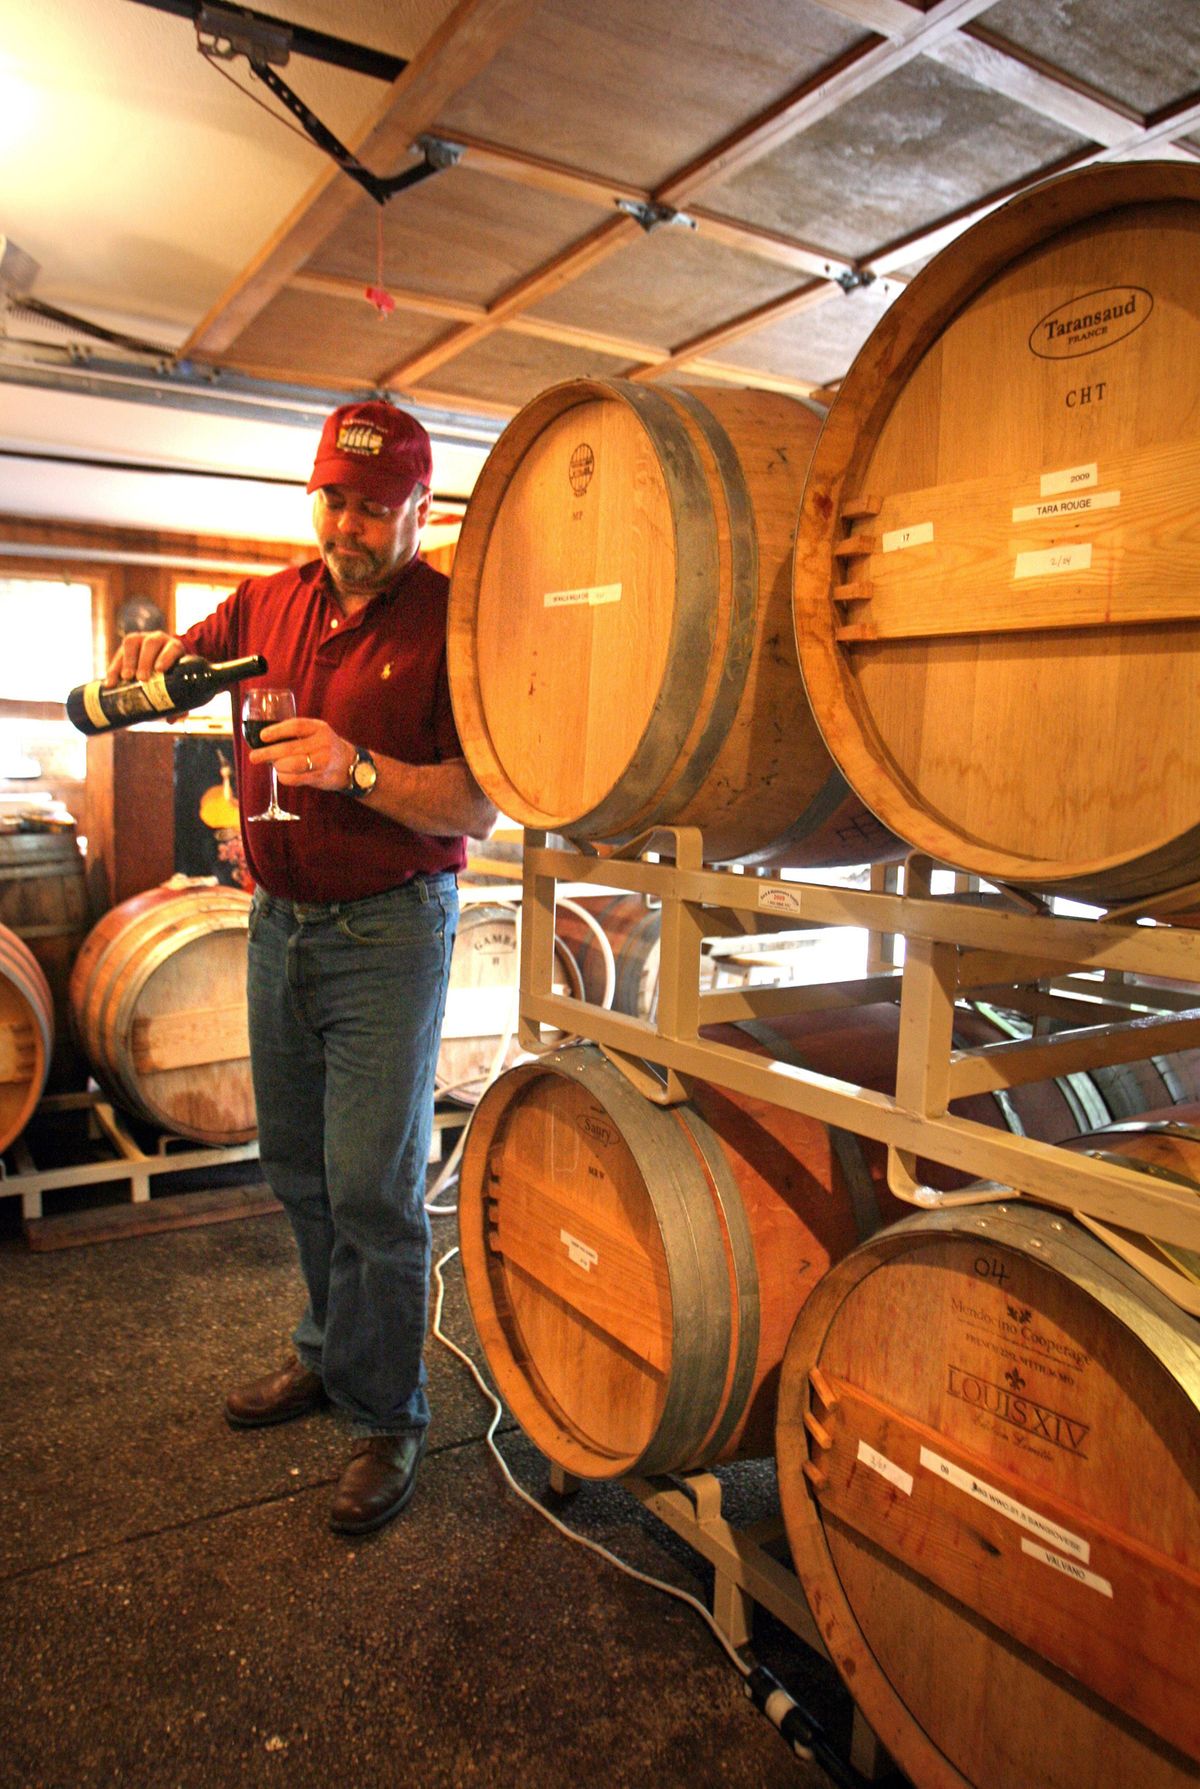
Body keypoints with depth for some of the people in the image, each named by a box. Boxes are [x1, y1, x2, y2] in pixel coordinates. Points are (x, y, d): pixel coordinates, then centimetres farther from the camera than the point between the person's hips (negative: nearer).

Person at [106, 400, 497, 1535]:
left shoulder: (449, 622, -10)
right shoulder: (270, 603, 8)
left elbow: (477, 810, -14)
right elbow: (169, 665, 18)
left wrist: (357, 768, -27)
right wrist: (152, 656, -6)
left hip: (388, 931, -6)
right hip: (280, 921, 6)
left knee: (373, 1184, -3)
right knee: (296, 1164, 17)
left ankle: (387, 1416, 15)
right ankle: (330, 1351, 37)